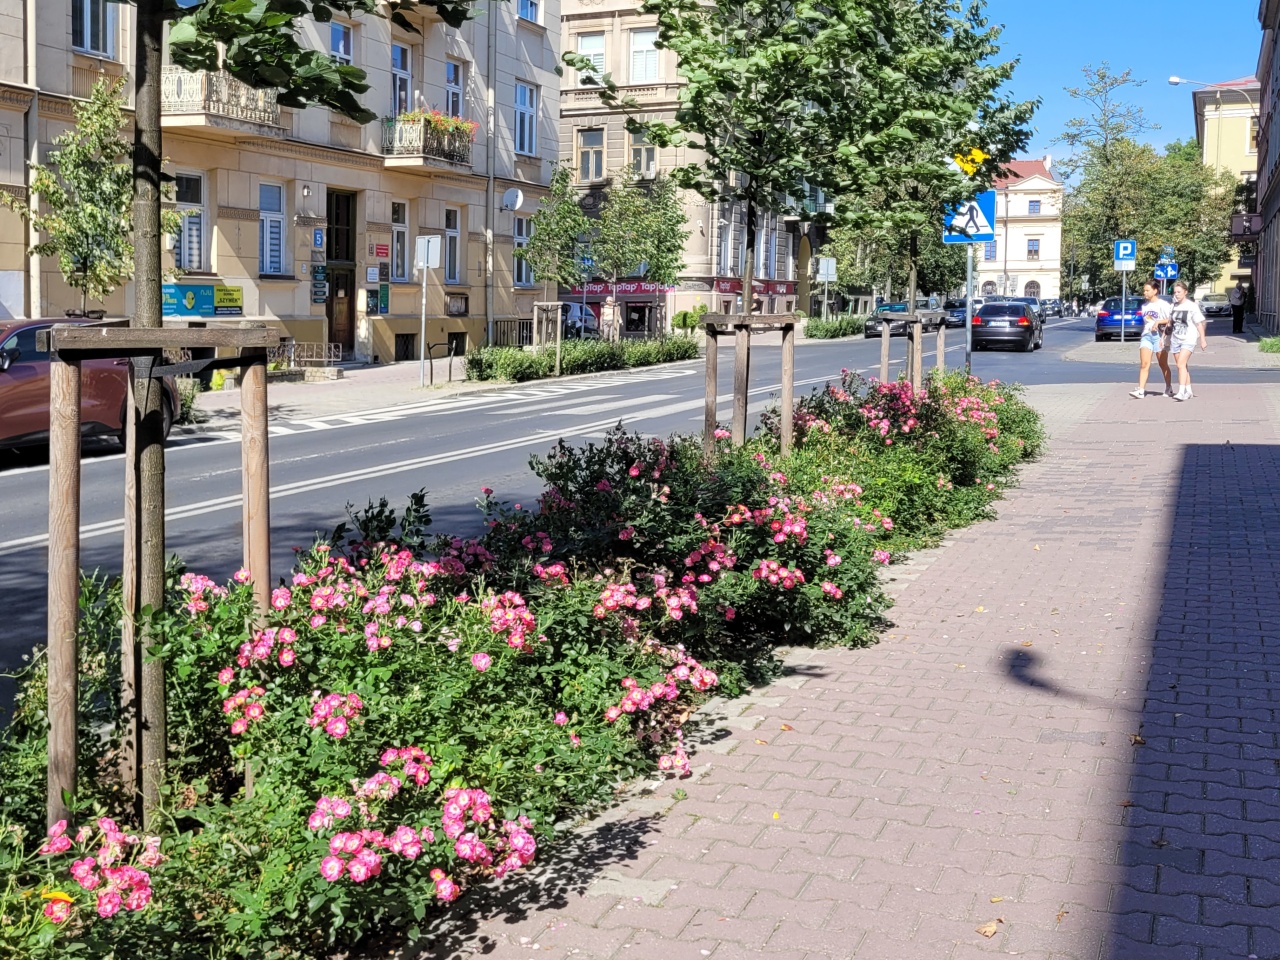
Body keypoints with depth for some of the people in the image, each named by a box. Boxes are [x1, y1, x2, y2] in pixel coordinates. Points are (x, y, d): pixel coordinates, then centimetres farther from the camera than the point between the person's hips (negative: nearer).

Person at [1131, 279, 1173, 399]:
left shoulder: (1162, 304, -4)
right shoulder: (1144, 306, 15)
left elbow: (1170, 320, -8)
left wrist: (1158, 322, -20)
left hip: (1159, 336, -4)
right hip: (1146, 336, 4)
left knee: (1163, 365, 7)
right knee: (1144, 364, -9)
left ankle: (1169, 388, 23)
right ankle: (1141, 390, -18)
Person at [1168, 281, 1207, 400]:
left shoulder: (1192, 306, -4)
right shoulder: (1173, 306, 10)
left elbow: (1199, 324, -2)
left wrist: (1203, 340, -4)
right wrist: (1169, 340, 17)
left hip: (1188, 339, -6)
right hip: (1175, 340, 6)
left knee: (1181, 364, -19)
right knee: (1182, 366, 8)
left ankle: (1181, 392, -24)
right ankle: (1188, 391, 19)